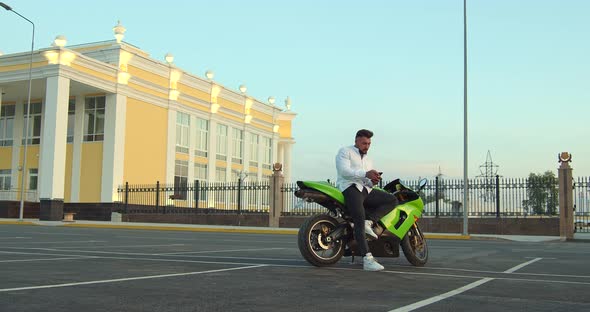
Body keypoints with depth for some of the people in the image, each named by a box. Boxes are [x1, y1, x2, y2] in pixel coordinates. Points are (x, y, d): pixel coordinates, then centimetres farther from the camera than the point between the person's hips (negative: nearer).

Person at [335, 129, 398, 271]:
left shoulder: (368, 160, 30)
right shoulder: (345, 151, 8)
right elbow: (344, 171, -11)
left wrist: (373, 181, -4)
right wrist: (365, 174, -20)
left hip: (366, 190, 8)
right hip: (350, 187, -8)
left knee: (392, 200, -8)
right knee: (360, 221, -26)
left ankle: (369, 221, -21)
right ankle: (367, 260, -35)